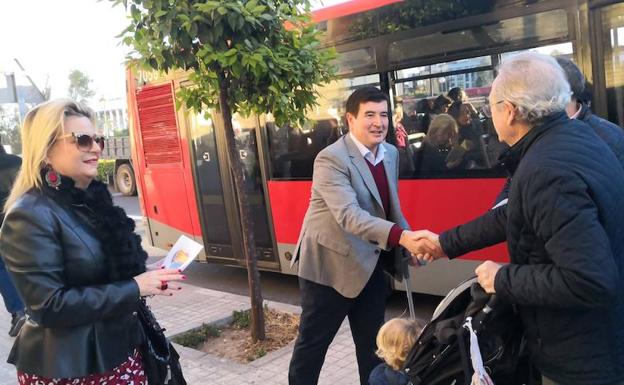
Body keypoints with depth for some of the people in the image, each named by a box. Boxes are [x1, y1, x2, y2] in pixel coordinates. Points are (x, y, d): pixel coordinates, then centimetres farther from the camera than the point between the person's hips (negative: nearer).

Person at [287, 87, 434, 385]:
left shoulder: (391, 153, 5)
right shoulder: (331, 159, -21)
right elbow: (349, 215, -33)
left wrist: (410, 241, 0)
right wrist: (402, 236, -44)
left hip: (370, 265, 7)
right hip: (330, 264, -7)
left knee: (373, 343, 17)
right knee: (312, 342, 8)